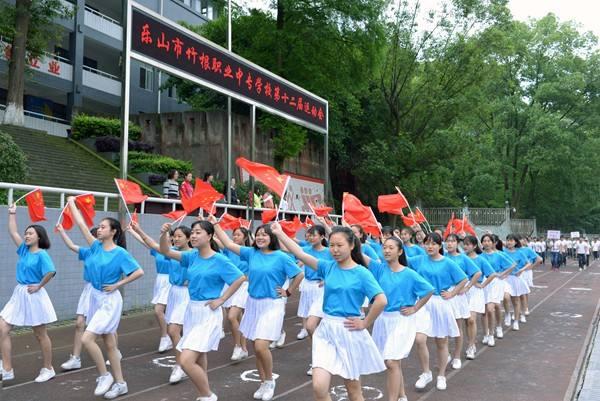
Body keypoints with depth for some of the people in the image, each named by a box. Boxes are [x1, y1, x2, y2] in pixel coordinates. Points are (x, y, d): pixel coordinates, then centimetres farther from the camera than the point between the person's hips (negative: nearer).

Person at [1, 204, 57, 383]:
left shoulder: (42, 254, -14)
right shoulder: (24, 249, 7)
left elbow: (51, 272, -28)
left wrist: (39, 286, -19)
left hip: (33, 296, -7)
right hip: (18, 295, 7)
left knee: (40, 335, 5)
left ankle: (48, 369, 19)